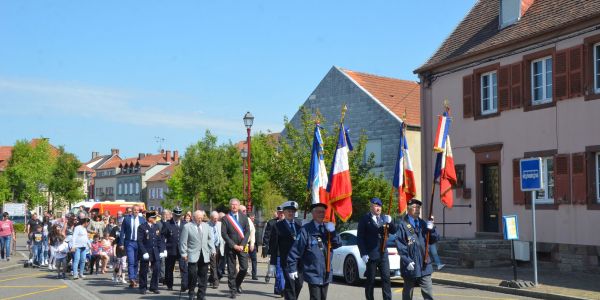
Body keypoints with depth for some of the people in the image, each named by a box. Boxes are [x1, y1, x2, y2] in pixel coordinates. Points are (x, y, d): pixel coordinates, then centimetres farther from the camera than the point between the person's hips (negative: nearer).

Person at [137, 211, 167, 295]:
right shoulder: (142, 227, -8)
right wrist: (144, 252, -17)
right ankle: (143, 288, 19)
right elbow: (140, 241, -12)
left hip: (155, 252, 5)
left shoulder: (156, 227, 8)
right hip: (146, 252, -5)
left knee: (157, 270, 2)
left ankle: (154, 287, 14)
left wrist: (162, 250, 1)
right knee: (144, 271, 5)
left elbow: (160, 240, 10)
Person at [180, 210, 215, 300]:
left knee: (203, 276, 5)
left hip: (204, 255, 4)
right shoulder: (187, 227, -1)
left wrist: (212, 250, 5)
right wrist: (184, 253, -8)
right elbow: (183, 241, -3)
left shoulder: (206, 226, 14)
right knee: (193, 275, -10)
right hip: (193, 255, -4)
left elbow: (210, 239, 15)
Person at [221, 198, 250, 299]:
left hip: (242, 246, 2)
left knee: (244, 268, -4)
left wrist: (242, 245, -8)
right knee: (231, 270, 1)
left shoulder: (243, 217, 7)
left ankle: (238, 283, 22)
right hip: (230, 247, -2)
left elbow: (247, 231, 4)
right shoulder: (226, 218, 0)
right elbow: (224, 234, -5)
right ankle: (232, 290, 11)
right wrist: (233, 245, -11)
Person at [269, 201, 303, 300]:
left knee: (298, 285, 7)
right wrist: (272, 263, -5)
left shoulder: (299, 226, 10)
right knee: (289, 286, -6)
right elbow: (273, 246, -2)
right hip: (286, 261, -4)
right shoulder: (278, 226, -1)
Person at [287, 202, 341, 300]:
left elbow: (337, 244, 1)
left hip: (326, 274, 6)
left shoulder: (327, 228, 7)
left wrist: (332, 232, -15)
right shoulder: (306, 229, -12)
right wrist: (292, 268, -14)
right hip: (313, 273, -6)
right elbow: (295, 250, -13)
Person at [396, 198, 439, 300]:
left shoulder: (422, 223, 10)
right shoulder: (403, 224, -9)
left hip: (424, 265, 4)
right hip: (410, 265, -4)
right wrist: (407, 261, -17)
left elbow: (433, 240, 10)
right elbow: (400, 245, -12)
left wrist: (431, 230, -8)